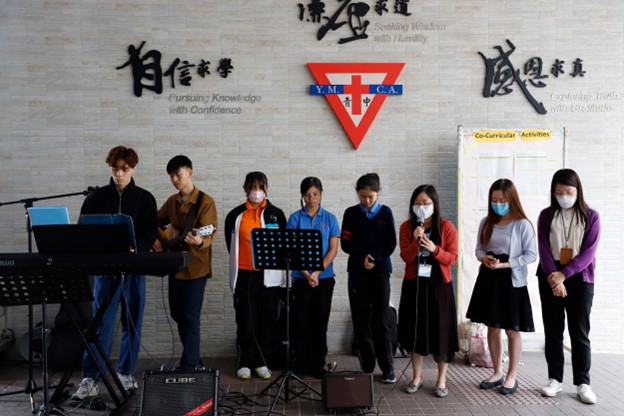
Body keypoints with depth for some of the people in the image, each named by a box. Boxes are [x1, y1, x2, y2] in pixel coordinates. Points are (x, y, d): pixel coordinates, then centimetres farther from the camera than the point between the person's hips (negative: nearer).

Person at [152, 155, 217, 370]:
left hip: (195, 267, -7)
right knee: (177, 315, 14)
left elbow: (208, 235, -19)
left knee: (190, 318, -5)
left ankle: (189, 367, 4)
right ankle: (194, 360, 28)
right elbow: (155, 222, 24)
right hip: (175, 266, 7)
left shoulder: (205, 201, -11)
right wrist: (154, 239, 5)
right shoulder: (171, 201, 10)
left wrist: (199, 241, -40)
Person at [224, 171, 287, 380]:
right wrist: (239, 263, 9)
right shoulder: (235, 215, 5)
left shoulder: (276, 214, 4)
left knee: (267, 320, 5)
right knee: (245, 321, 2)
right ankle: (245, 363, 14)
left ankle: (262, 362, 17)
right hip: (244, 275, 0)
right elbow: (231, 244, 12)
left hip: (269, 275, 0)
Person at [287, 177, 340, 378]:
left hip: (324, 278, 1)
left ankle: (318, 365, 16)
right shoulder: (295, 218, 1)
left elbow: (333, 250, -2)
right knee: (302, 321, 3)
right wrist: (306, 274, -15)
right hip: (301, 278, -1)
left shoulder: (330, 218, 4)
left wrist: (317, 272, -13)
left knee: (320, 322, 6)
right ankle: (301, 365, 15)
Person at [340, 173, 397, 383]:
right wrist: (362, 257, -14)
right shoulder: (351, 213, 6)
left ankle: (387, 368, 5)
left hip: (380, 270, -1)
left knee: (381, 320, -3)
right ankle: (367, 367, 12)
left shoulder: (386, 212, 5)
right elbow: (346, 243, 1)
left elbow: (391, 243, 2)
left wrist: (375, 259, -11)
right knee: (361, 320, 3)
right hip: (357, 271, 1)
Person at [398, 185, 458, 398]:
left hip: (439, 285, -2)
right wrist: (415, 241, -24)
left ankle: (441, 380, 17)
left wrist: (434, 249, -22)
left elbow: (452, 258, -6)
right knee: (416, 330, 9)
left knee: (441, 331, 2)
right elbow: (405, 256, -7)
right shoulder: (406, 227, 0)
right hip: (414, 284, 2)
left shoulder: (447, 227, -4)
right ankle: (417, 376, 24)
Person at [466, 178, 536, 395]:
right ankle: (497, 373, 26)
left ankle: (512, 376, 20)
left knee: (512, 330, 5)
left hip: (512, 280, -5)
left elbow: (531, 255, -10)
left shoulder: (522, 224, -10)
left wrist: (504, 264, -19)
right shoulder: (486, 222, 5)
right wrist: (485, 258, -12)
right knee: (492, 328, 12)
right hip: (488, 278, 5)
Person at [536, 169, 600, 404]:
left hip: (580, 279, -1)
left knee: (580, 332, 3)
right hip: (549, 277, 1)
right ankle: (555, 379, 15)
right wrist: (553, 277, -17)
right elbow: (543, 249, -3)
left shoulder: (591, 217, 1)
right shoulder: (546, 215, 4)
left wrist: (564, 274, -17)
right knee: (553, 330, 6)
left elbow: (589, 252, -7)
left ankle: (582, 383, 12)